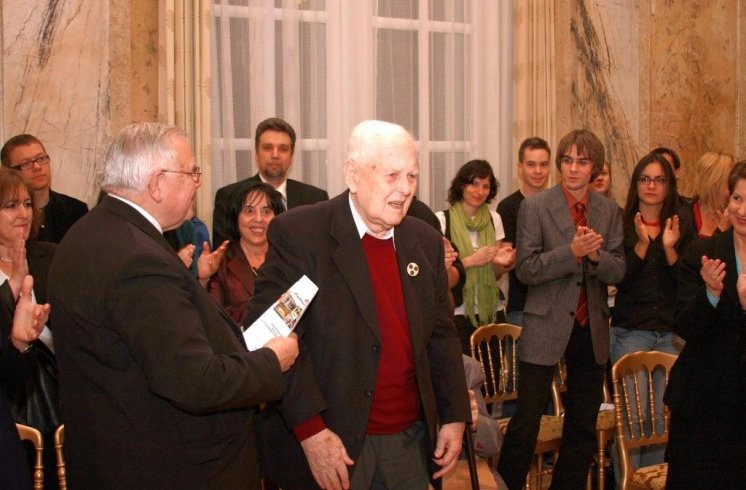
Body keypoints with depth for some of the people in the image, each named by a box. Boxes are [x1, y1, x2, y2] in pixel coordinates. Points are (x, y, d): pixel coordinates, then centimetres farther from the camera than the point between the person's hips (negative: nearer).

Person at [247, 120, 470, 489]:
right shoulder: (298, 234, -11)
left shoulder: (426, 241, 7)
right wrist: (311, 431, -19)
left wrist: (455, 416, 6)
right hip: (331, 443, -5)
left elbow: (441, 335, 13)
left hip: (410, 441, 5)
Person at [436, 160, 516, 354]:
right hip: (458, 314, -4)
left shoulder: (494, 219, 8)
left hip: (492, 311, 4)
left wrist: (502, 263, -7)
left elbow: (495, 274, 14)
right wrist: (470, 261, -16)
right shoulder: (442, 220, -7)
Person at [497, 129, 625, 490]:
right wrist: (572, 252, -23)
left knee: (583, 426, 13)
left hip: (591, 330, 4)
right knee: (526, 420, -3)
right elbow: (525, 270, -11)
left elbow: (618, 272, 2)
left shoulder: (609, 211, 5)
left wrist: (596, 256, -19)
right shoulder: (534, 207, -6)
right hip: (546, 327, -4)